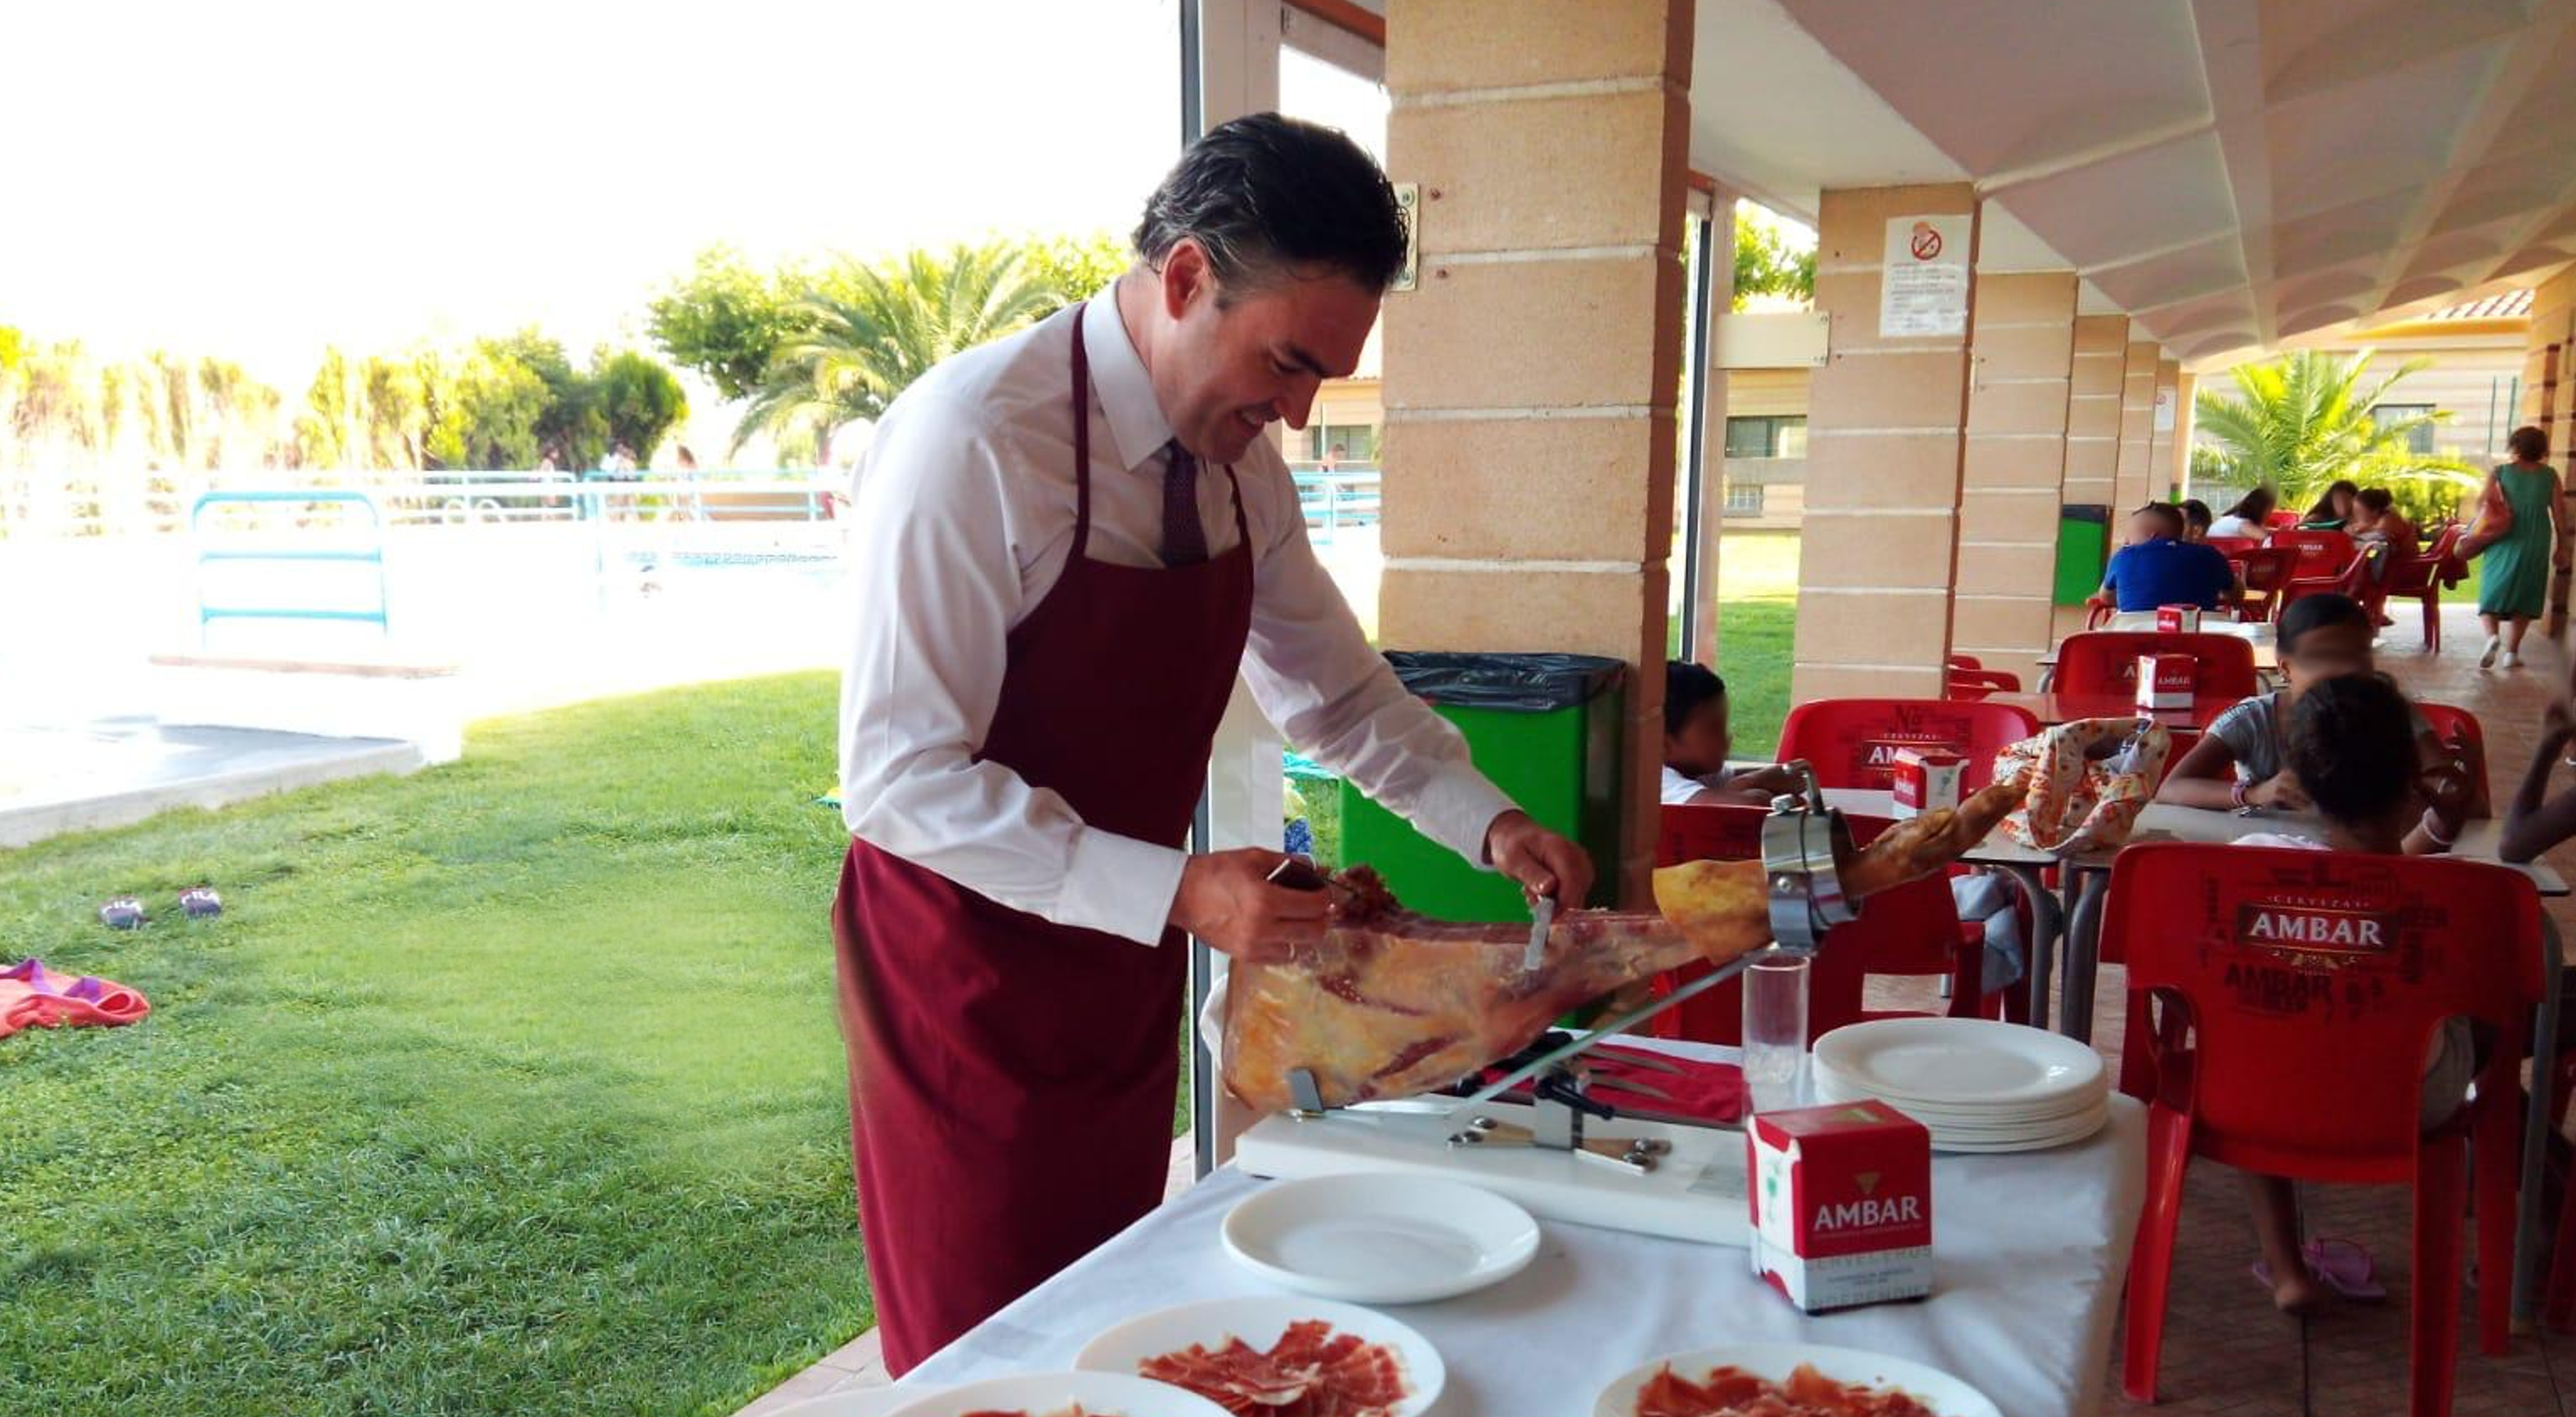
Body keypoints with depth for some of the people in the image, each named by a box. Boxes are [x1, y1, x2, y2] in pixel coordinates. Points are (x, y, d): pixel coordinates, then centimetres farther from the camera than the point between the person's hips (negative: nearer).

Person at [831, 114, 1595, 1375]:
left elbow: (1334, 689, 12)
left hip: (1124, 971, 6)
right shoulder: (972, 440, -23)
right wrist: (1175, 893, -29)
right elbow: (900, 777, -24)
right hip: (967, 981, -6)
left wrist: (1486, 821, -2)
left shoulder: (1241, 463, 0)